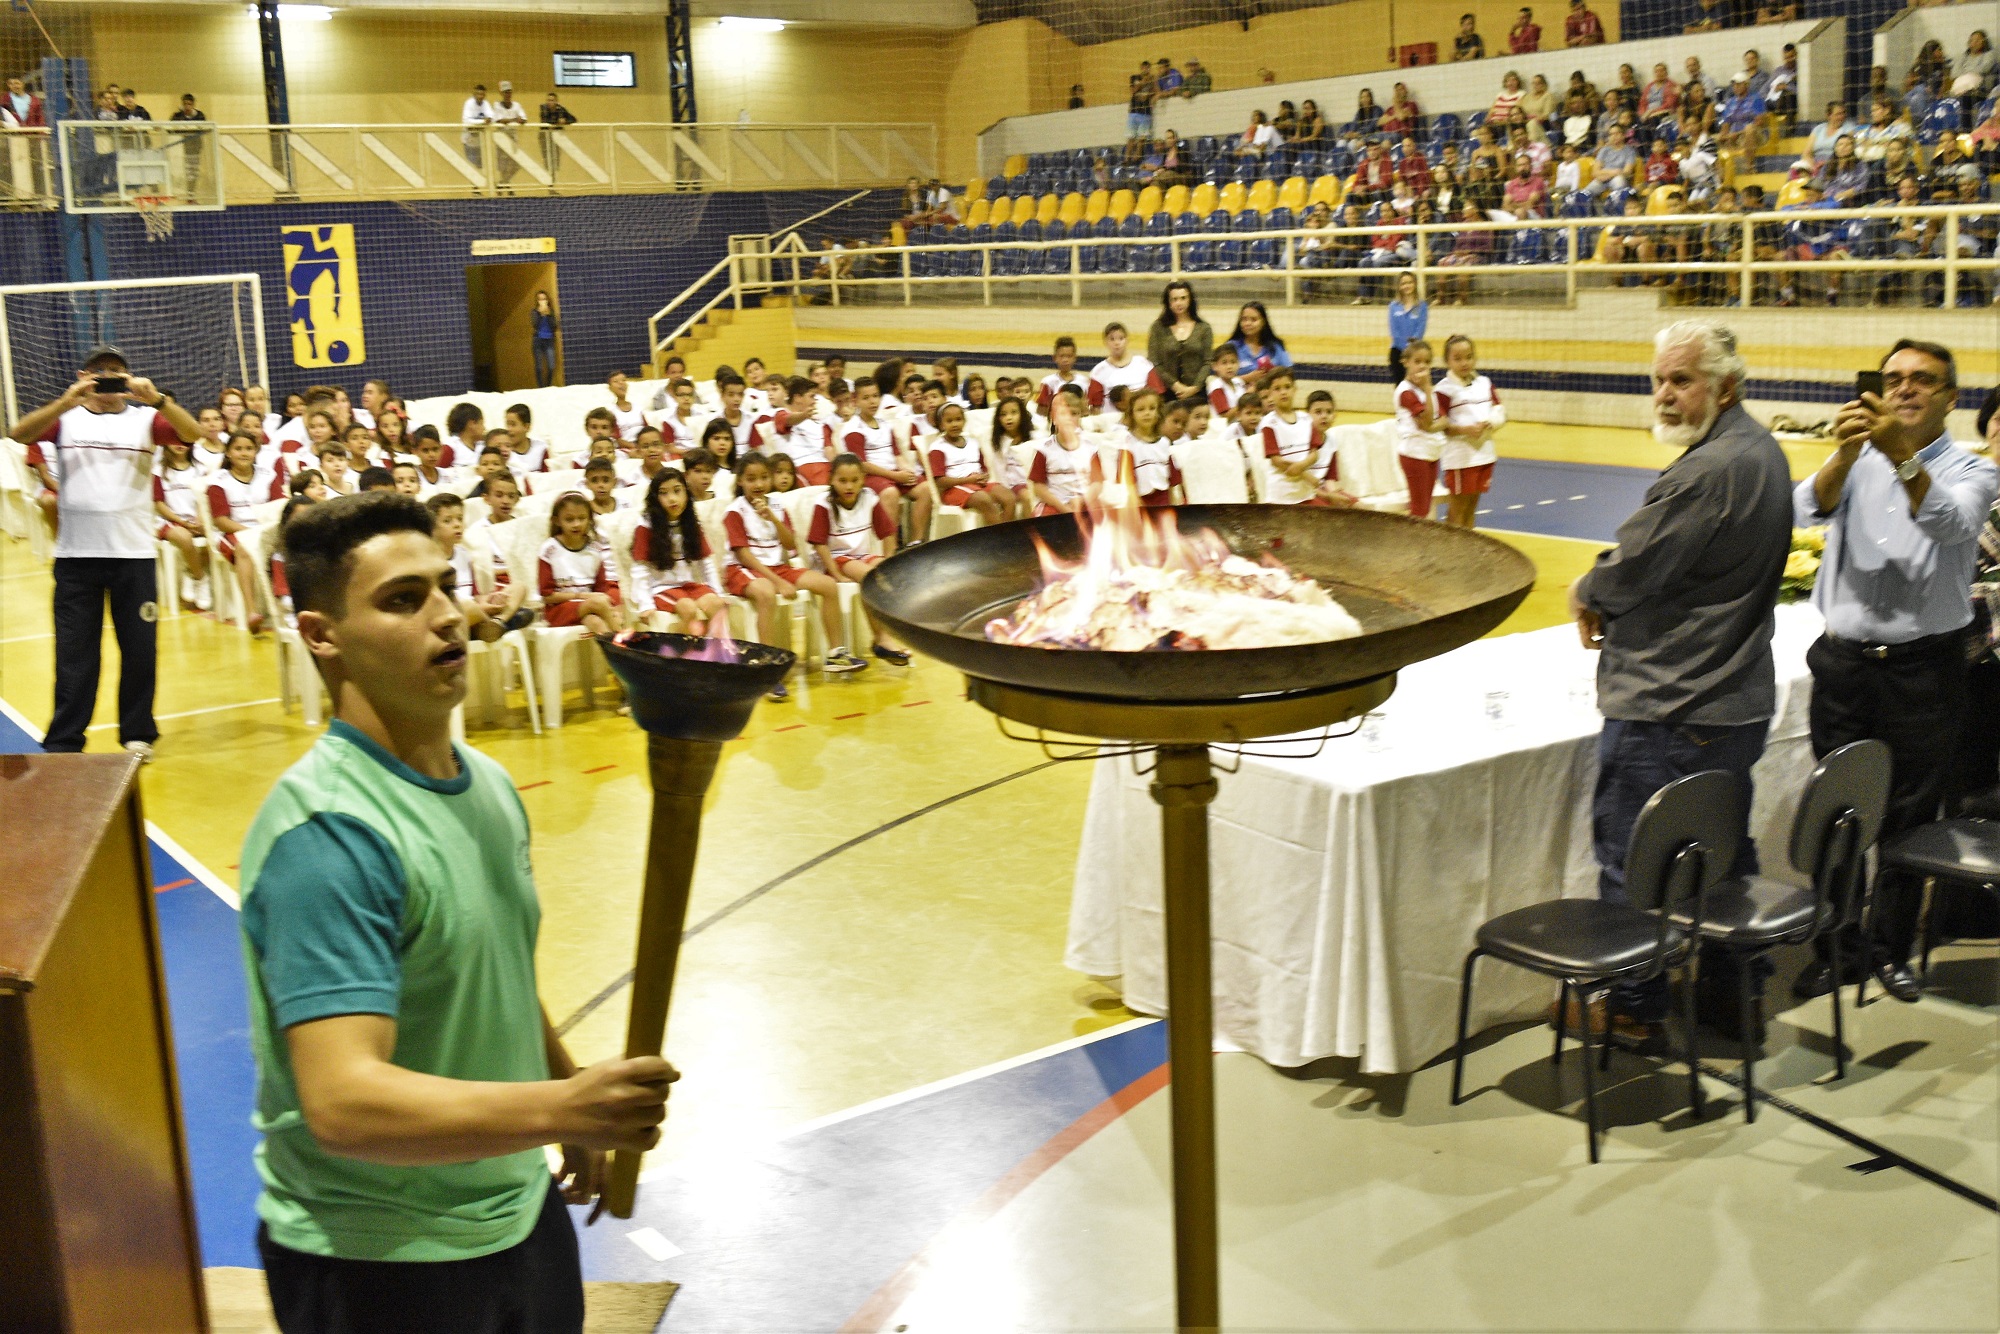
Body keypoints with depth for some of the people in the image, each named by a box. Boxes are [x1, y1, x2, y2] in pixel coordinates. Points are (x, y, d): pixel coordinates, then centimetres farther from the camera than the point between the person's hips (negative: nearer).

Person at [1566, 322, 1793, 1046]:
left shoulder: (1709, 470, -22)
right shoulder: (1760, 450, 11)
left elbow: (1631, 570, -17)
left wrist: (1586, 594, 3)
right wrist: (1612, 602, 5)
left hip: (1666, 708, -10)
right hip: (1737, 701, 10)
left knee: (1630, 857, 3)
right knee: (1726, 852, 18)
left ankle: (1635, 1007, 13)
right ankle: (1730, 993, 30)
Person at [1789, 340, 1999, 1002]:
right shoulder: (1857, 463, 8)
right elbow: (1809, 509, -13)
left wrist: (1901, 455, -38)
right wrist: (1846, 452, -32)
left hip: (1924, 667, -1)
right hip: (1845, 660, 2)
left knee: (1910, 817, 5)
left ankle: (1891, 948, 22)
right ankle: (1836, 949, 17)